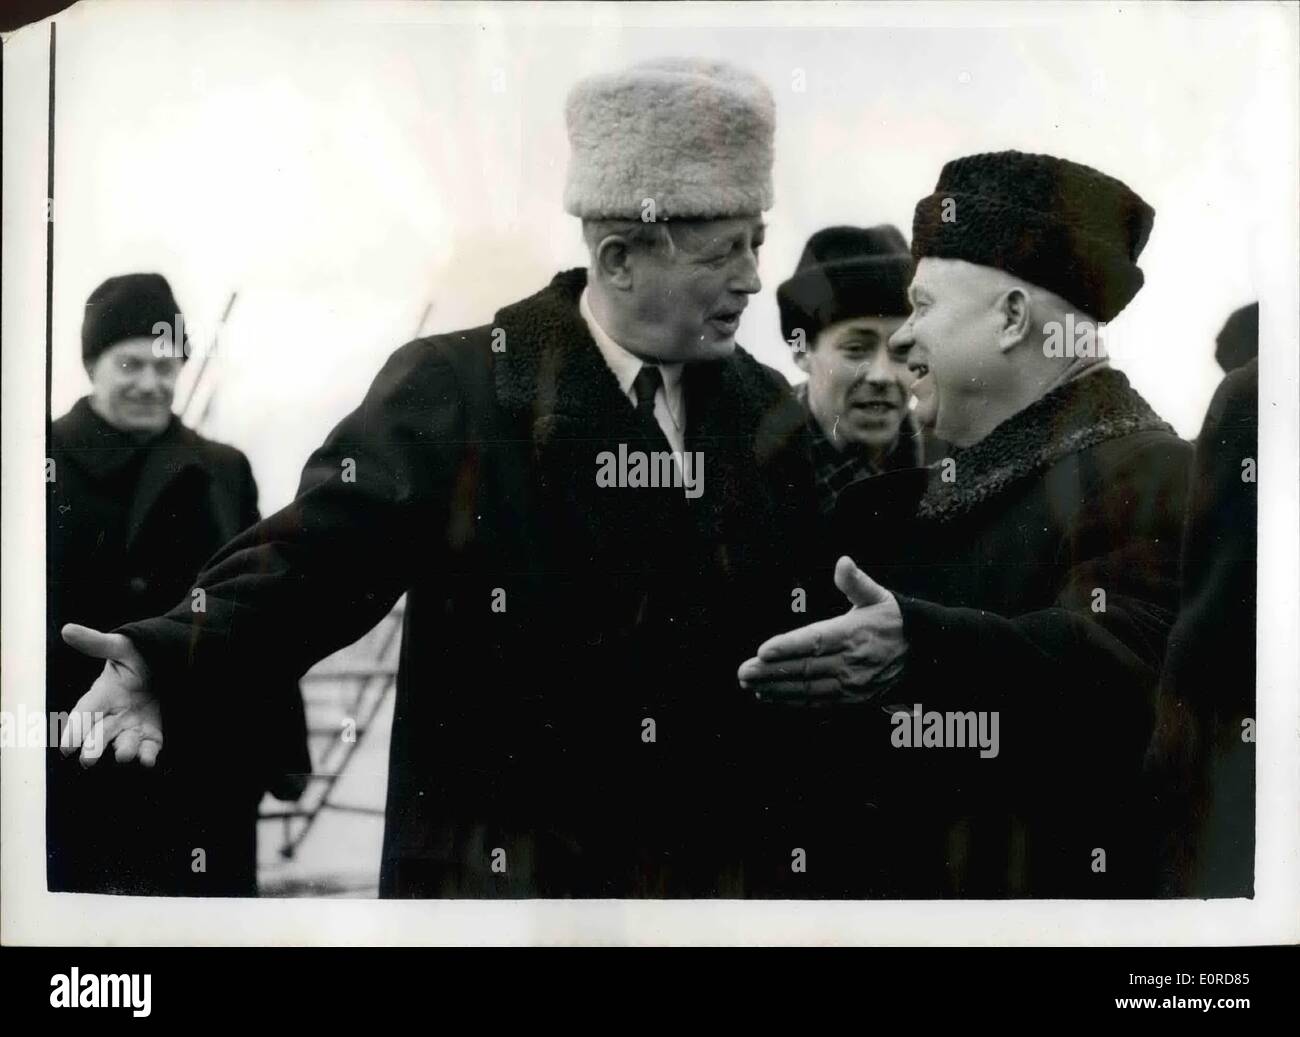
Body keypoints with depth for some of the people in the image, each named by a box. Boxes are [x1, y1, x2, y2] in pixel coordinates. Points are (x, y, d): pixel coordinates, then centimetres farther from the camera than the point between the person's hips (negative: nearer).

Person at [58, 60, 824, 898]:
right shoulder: (455, 386, -8)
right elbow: (325, 548, -15)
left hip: (710, 872, 4)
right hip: (500, 869, -3)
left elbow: (800, 623, 7)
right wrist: (170, 657, -28)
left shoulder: (766, 412, 5)